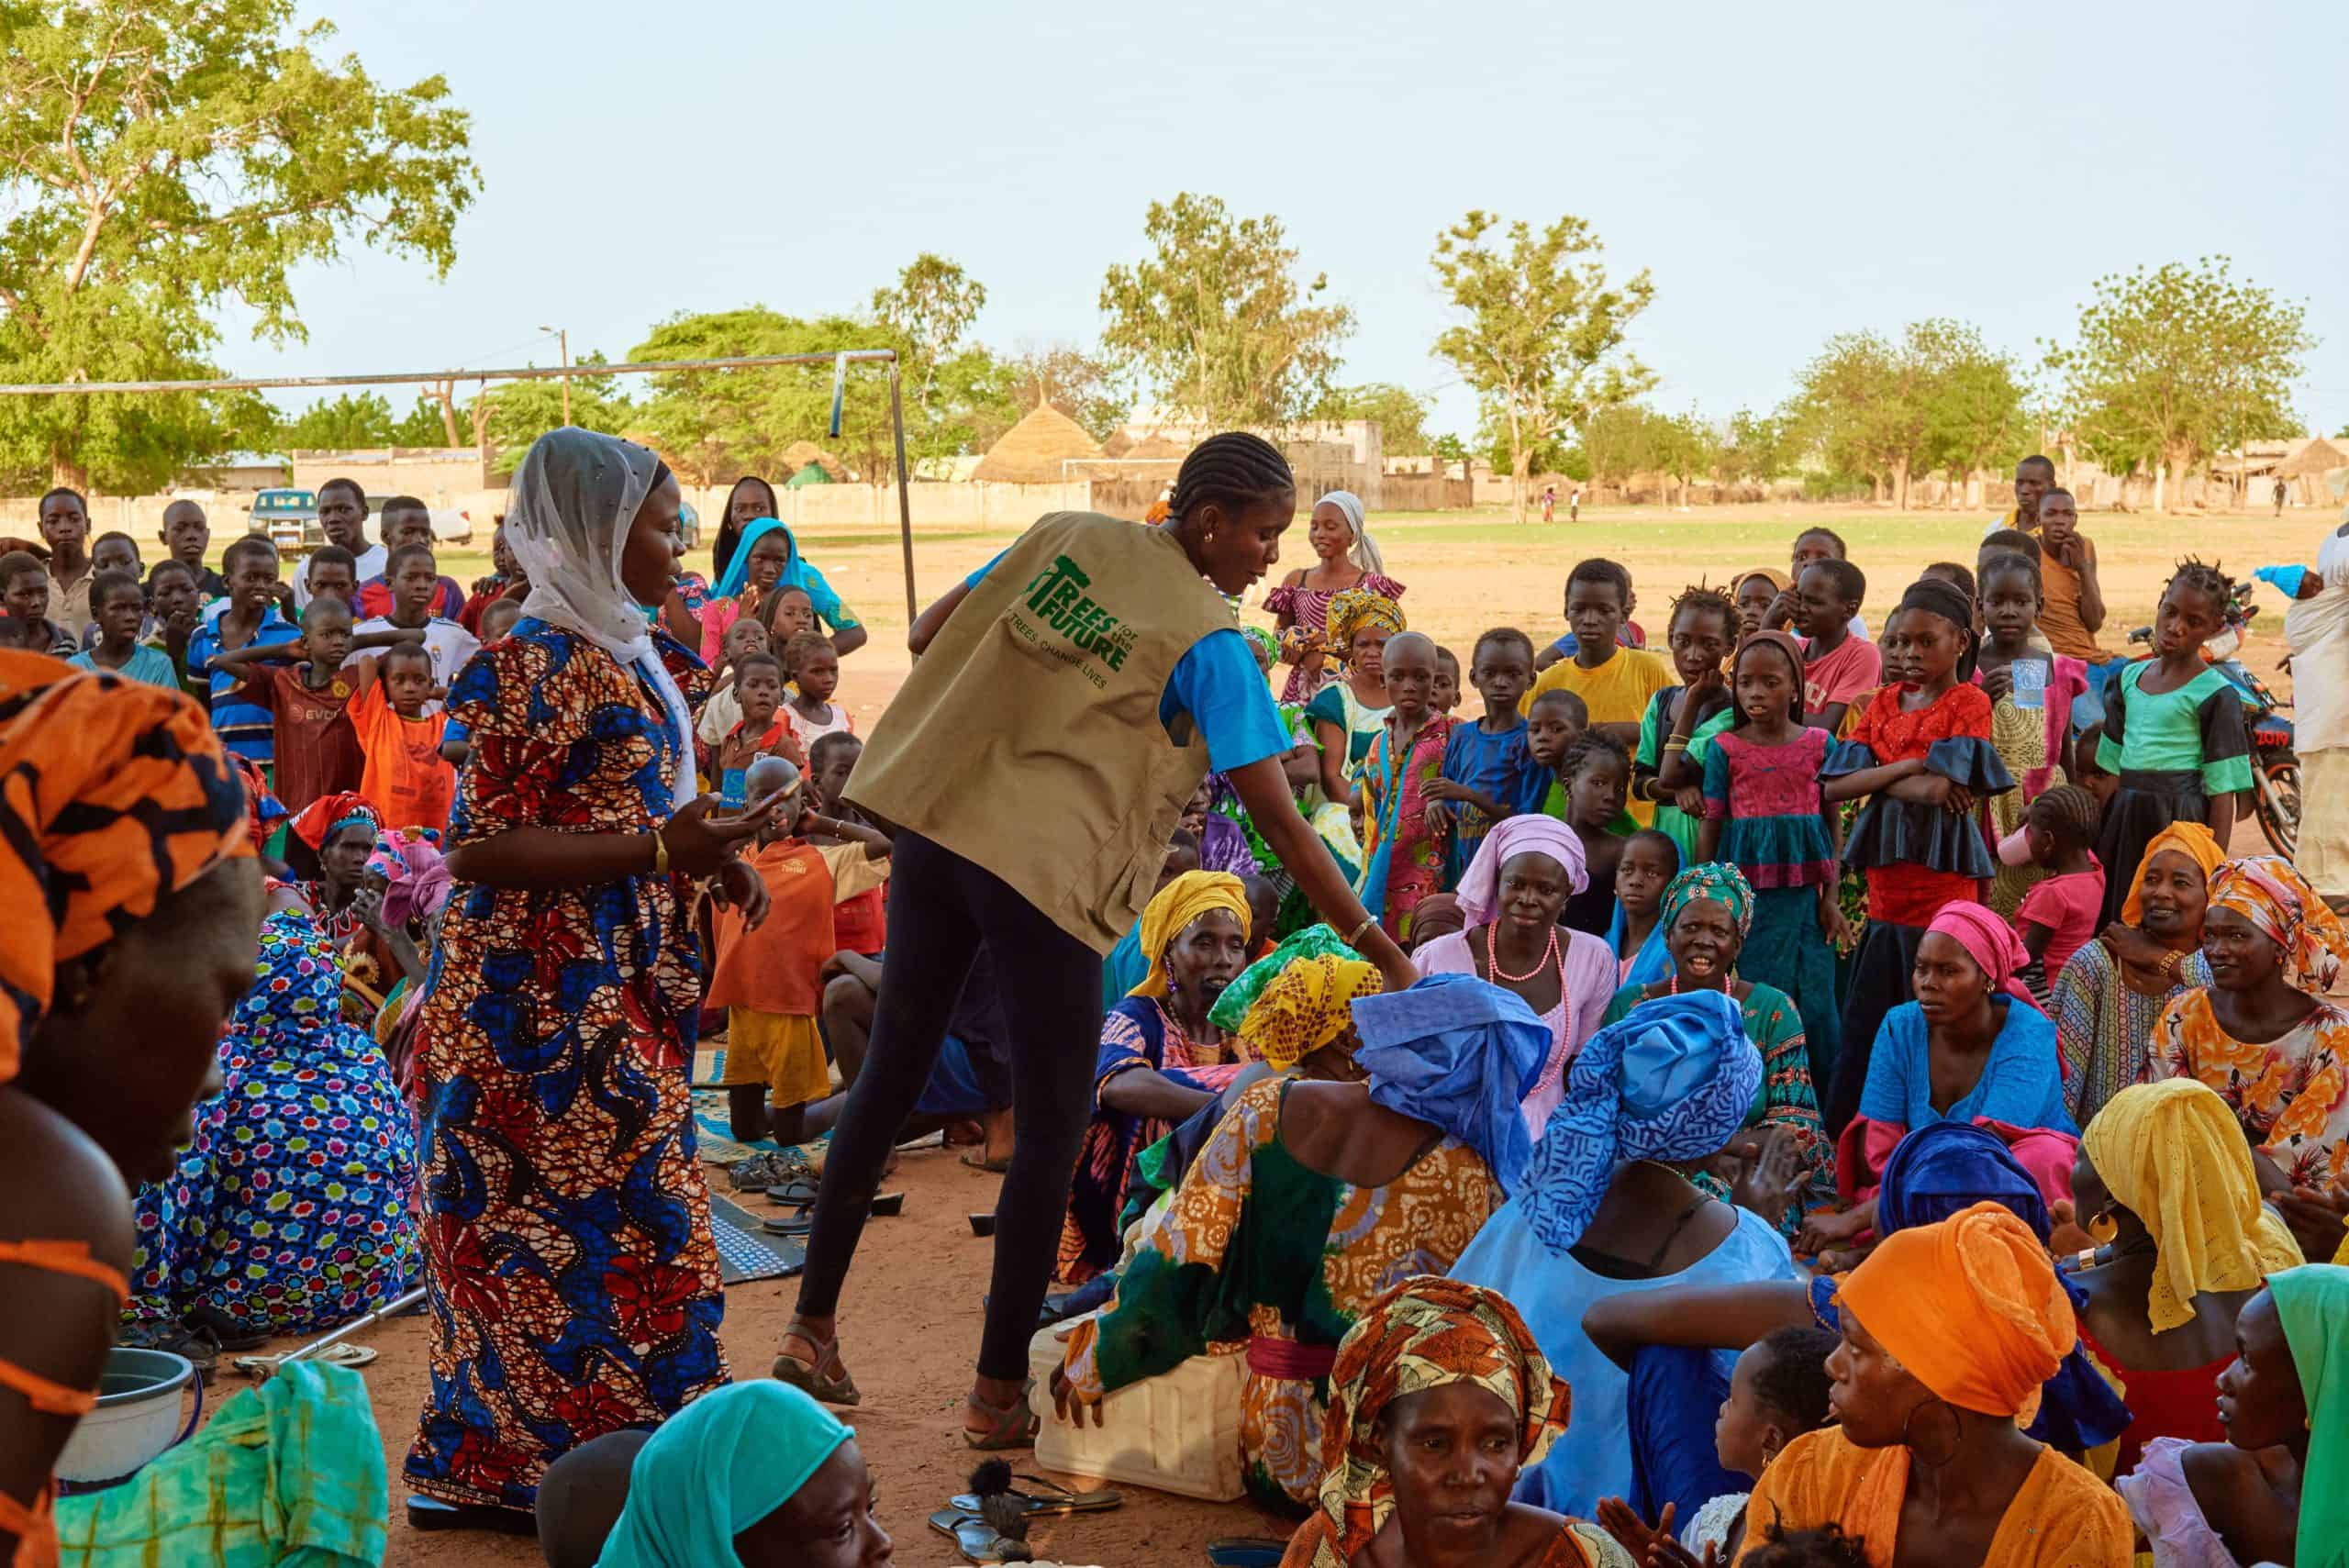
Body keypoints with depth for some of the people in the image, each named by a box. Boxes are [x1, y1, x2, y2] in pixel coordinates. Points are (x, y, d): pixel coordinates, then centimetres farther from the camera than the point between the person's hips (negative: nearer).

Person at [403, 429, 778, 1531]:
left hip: (624, 987, 9)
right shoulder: (538, 667, -16)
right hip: (550, 995, -9)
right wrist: (659, 848, -25)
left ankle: (481, 1464, 26)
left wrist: (711, 858, 6)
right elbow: (479, 849, -20)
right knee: (601, 1221, -4)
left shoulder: (635, 657, 13)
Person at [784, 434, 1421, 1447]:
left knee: (890, 1074, 16)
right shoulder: (1207, 642, -7)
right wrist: (1382, 954, -6)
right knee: (1052, 1129, 5)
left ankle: (812, 1326, 25)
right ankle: (998, 1393, 11)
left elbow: (927, 637, 14)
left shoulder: (1067, 536, 9)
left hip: (939, 823, 7)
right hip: (1048, 871, -7)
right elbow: (1280, 825, -10)